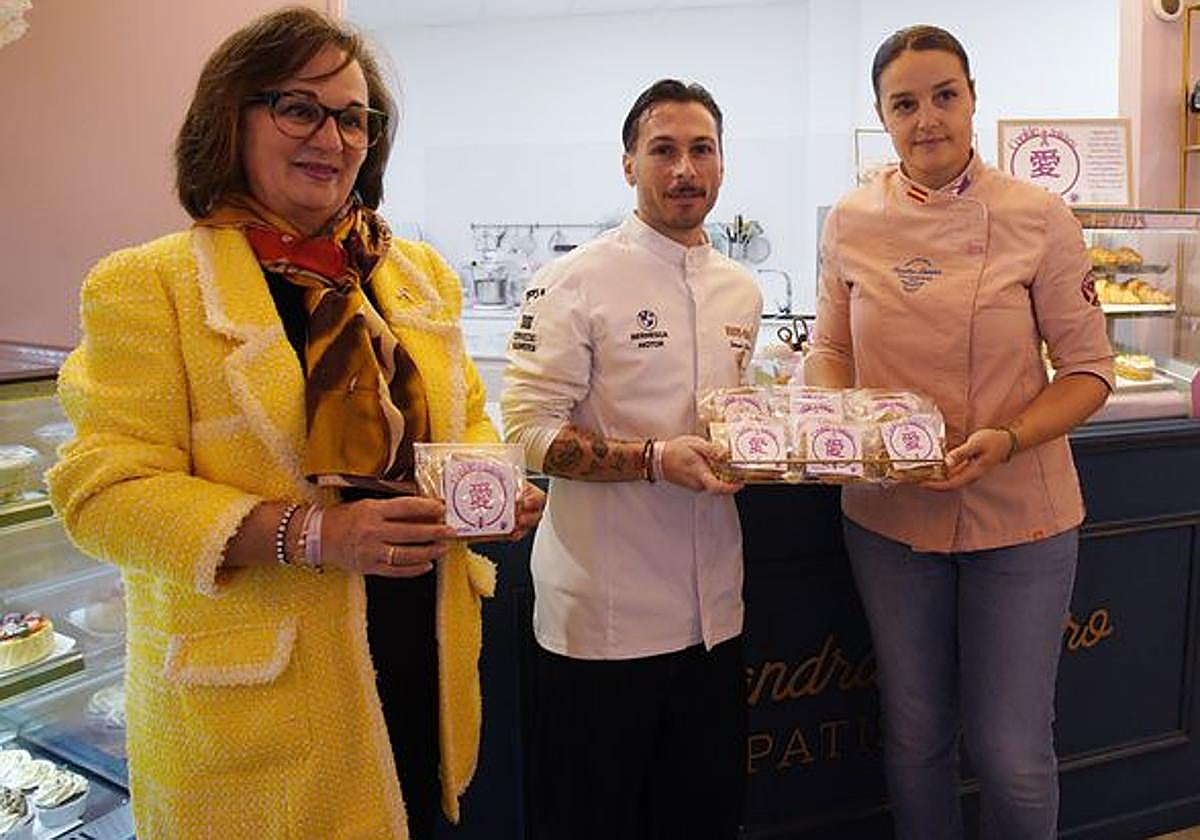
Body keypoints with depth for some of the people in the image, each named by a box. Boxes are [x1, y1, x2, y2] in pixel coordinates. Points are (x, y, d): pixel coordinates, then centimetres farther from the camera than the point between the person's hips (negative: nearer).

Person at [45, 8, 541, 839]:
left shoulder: (420, 273, 8)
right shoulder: (145, 283, -8)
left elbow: (467, 419, 16)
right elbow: (107, 496, -13)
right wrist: (310, 532, -25)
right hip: (251, 688, -4)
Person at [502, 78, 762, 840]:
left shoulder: (741, 291, 11)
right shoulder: (577, 280, -10)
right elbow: (530, 427, -14)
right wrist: (656, 460, -24)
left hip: (712, 609, 6)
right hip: (605, 612, -6)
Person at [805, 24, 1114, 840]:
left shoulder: (1039, 217, -8)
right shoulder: (853, 222, -1)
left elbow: (1089, 370, -4)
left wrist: (1006, 441, -20)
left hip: (1018, 516, -2)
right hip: (891, 516, 2)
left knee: (1013, 756, 5)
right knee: (915, 739, 15)